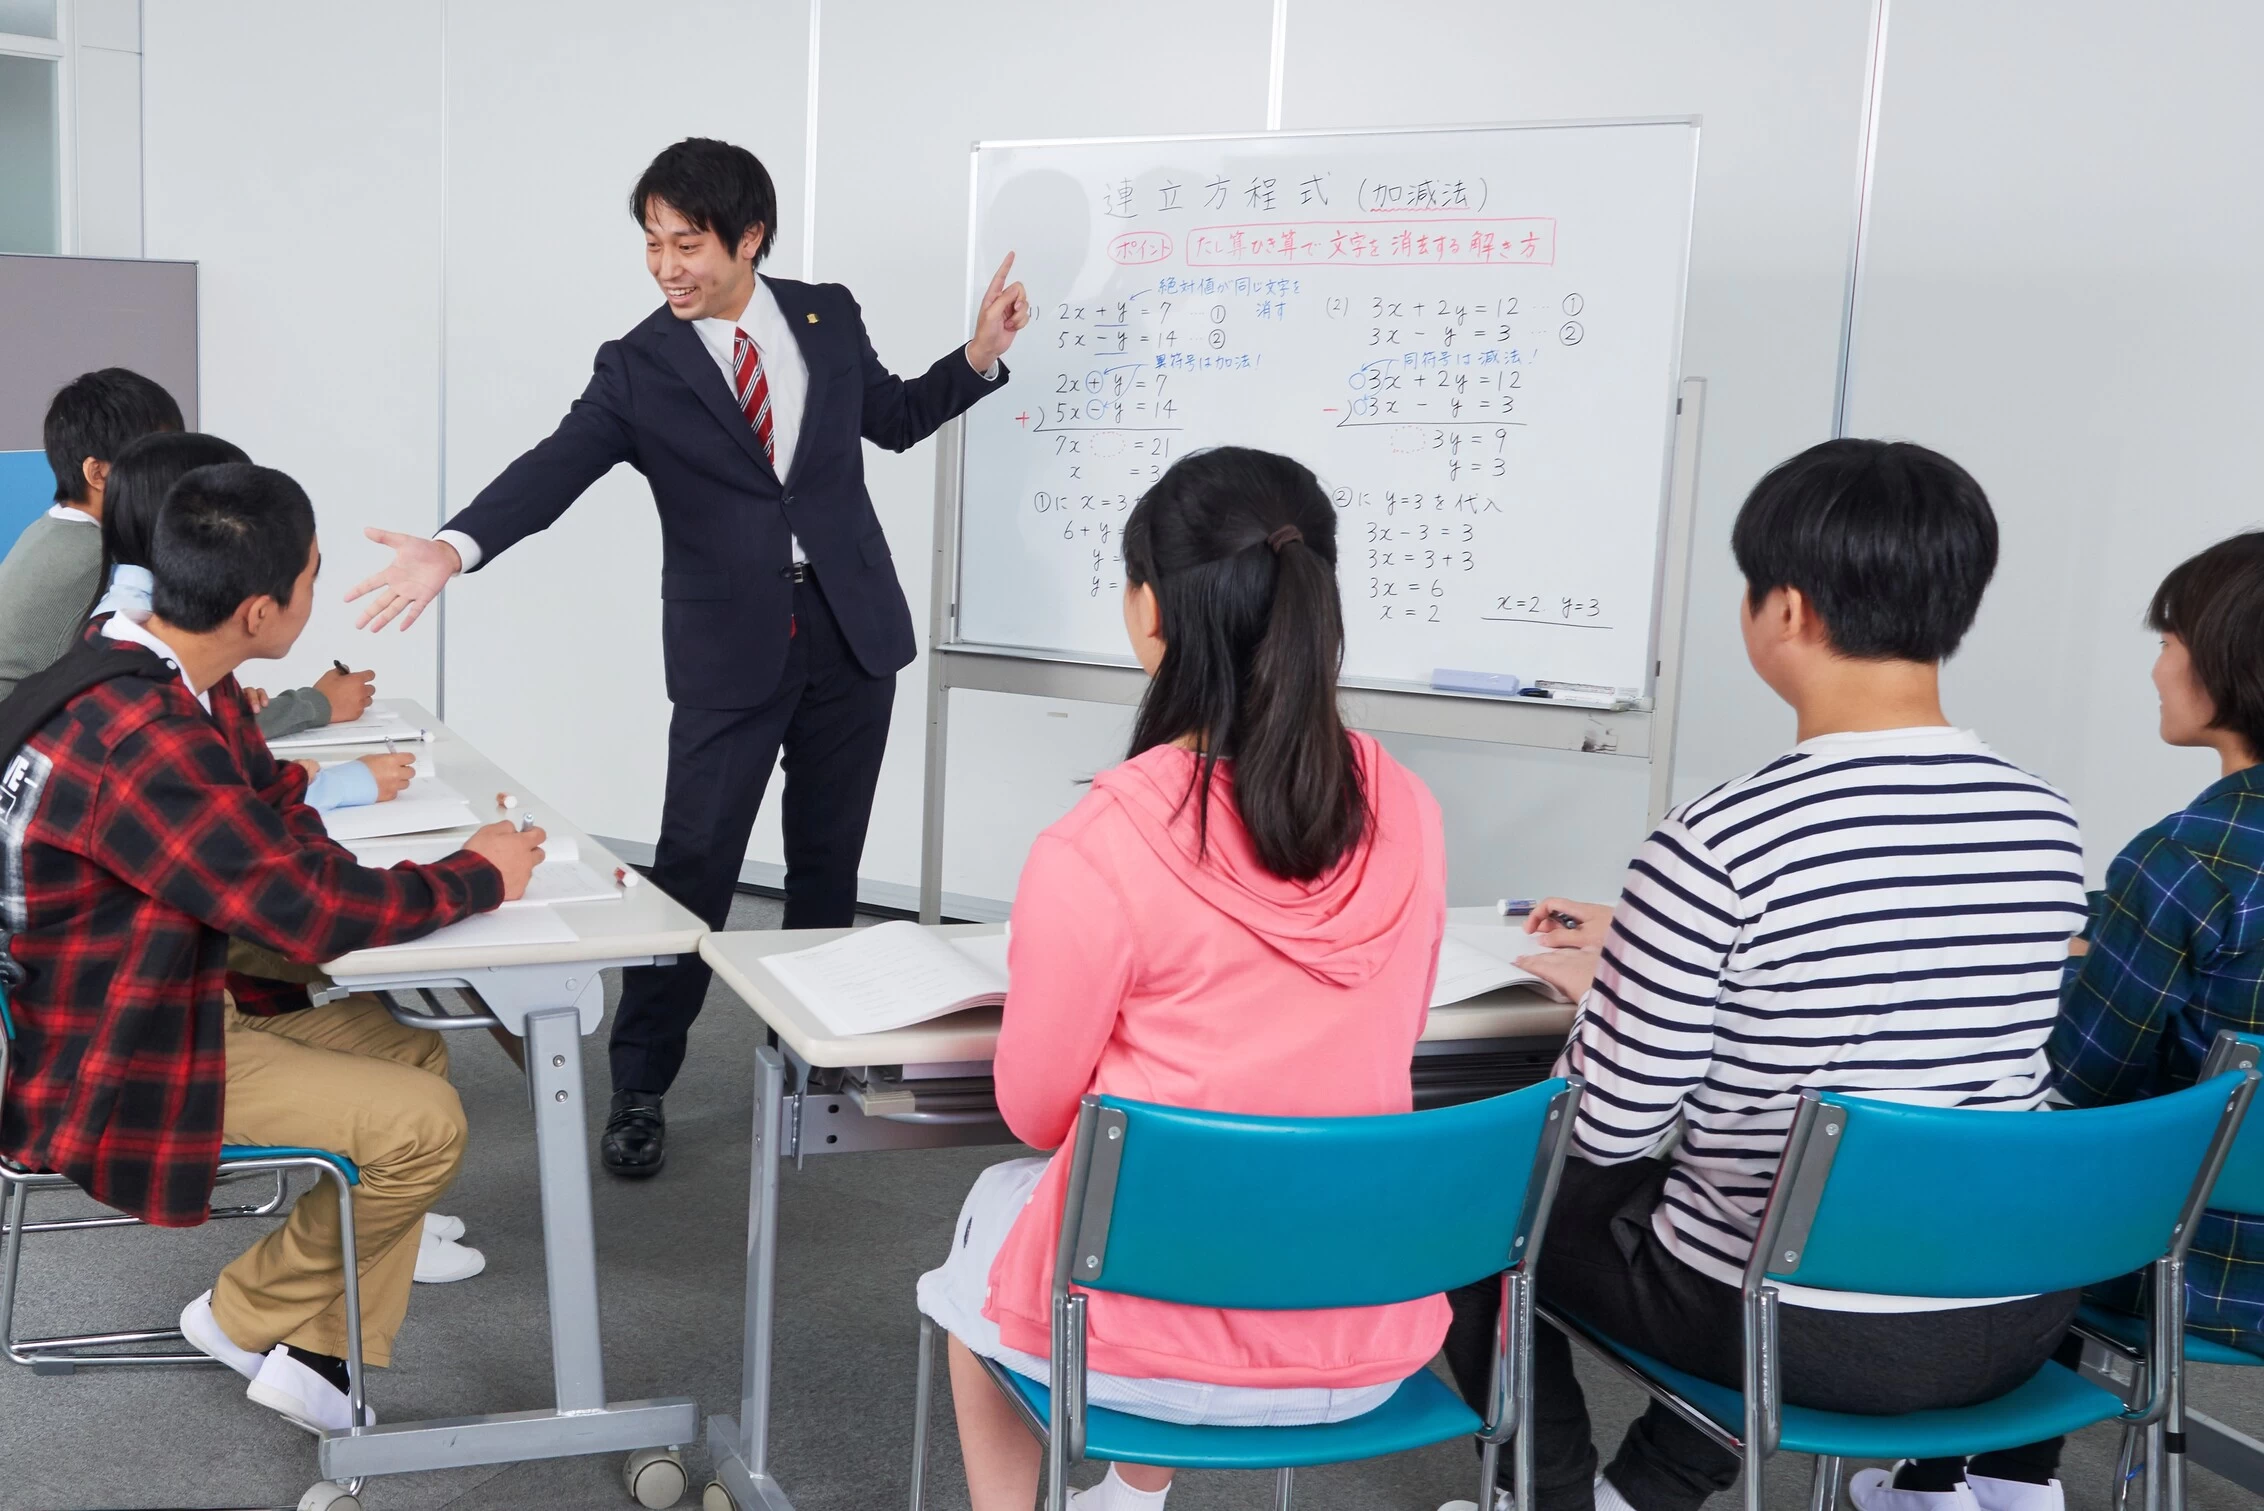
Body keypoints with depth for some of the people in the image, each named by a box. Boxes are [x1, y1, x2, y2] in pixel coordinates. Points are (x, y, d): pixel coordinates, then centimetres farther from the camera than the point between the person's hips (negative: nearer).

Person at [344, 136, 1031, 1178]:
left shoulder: (829, 317, 4)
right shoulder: (638, 367, -4)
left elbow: (895, 417, 19)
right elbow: (554, 468, -16)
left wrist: (979, 356, 4)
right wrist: (454, 547, -32)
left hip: (852, 629, 3)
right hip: (730, 648, -2)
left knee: (828, 858, 12)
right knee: (692, 867, -5)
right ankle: (639, 1088, 9)